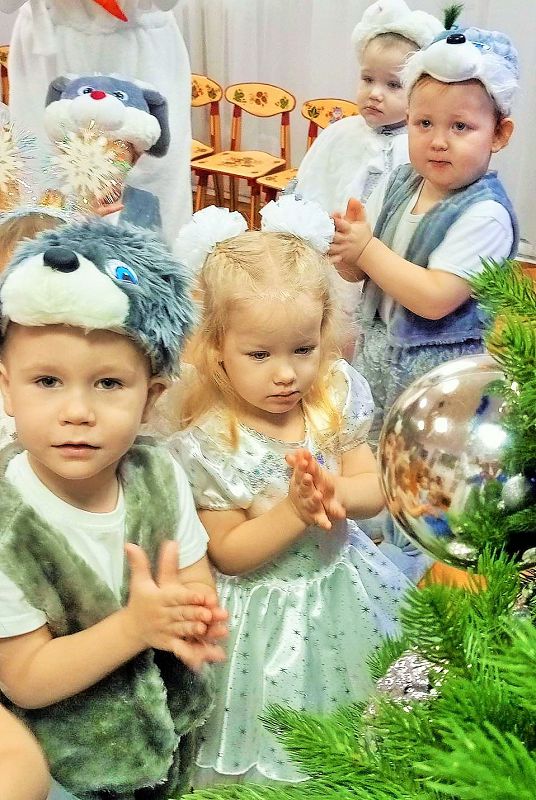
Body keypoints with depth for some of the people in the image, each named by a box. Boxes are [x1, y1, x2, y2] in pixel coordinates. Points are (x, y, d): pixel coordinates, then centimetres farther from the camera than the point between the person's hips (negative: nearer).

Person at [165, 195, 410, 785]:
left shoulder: (338, 396, -11)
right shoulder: (209, 442, -23)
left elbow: (374, 488, -5)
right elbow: (228, 554, -17)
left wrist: (335, 491, -27)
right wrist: (294, 509, -30)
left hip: (342, 582, 4)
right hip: (267, 611, -4)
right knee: (285, 744, 12)